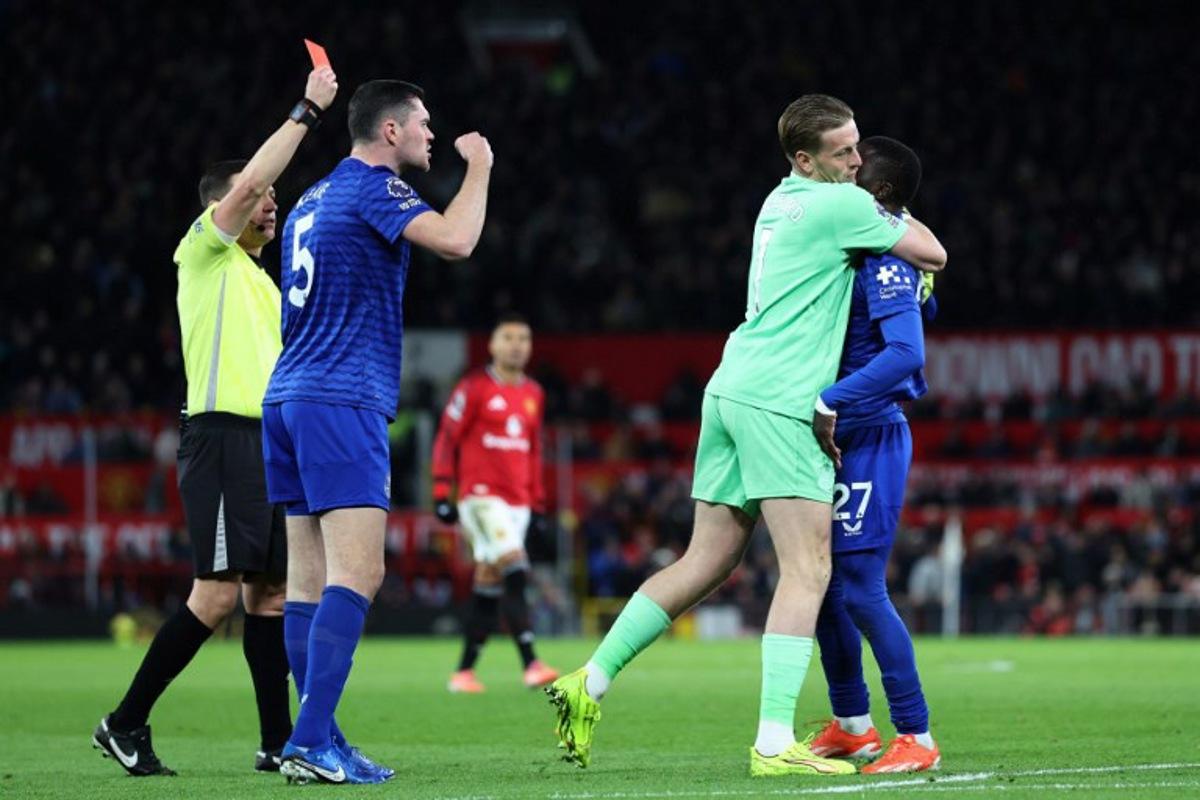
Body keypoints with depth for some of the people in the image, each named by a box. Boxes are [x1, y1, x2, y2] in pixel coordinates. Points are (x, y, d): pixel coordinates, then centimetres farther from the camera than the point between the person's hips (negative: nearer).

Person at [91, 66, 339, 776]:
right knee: (218, 593, -15)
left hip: (269, 442, 9)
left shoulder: (261, 280, 25)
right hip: (224, 435, -9)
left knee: (270, 592, 4)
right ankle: (125, 725, -10)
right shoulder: (205, 253, 0)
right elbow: (248, 183, -15)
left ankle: (279, 742, 3)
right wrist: (306, 111, -12)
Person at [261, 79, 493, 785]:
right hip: (341, 401, -10)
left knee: (310, 579, 7)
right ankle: (310, 744, -22)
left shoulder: (314, 198, 20)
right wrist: (479, 166, -7)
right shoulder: (373, 187, -7)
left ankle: (321, 741, 6)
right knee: (357, 573, -14)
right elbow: (454, 241, -22)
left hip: (288, 400, 10)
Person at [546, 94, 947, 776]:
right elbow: (934, 254, 2)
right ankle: (775, 743, -17)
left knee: (706, 565, 13)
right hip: (780, 403, -9)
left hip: (732, 389, 9)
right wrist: (898, 224, 20)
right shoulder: (843, 205, -7)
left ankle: (589, 684, 11)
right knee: (808, 570, -9)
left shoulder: (781, 202, 20)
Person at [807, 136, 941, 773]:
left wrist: (830, 402, -29)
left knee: (860, 589, -10)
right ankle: (851, 725, 24)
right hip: (841, 437, 10)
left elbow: (906, 353, -27)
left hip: (869, 439, -10)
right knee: (823, 583, 13)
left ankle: (917, 738, -4)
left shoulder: (887, 259, -16)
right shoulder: (858, 250, 12)